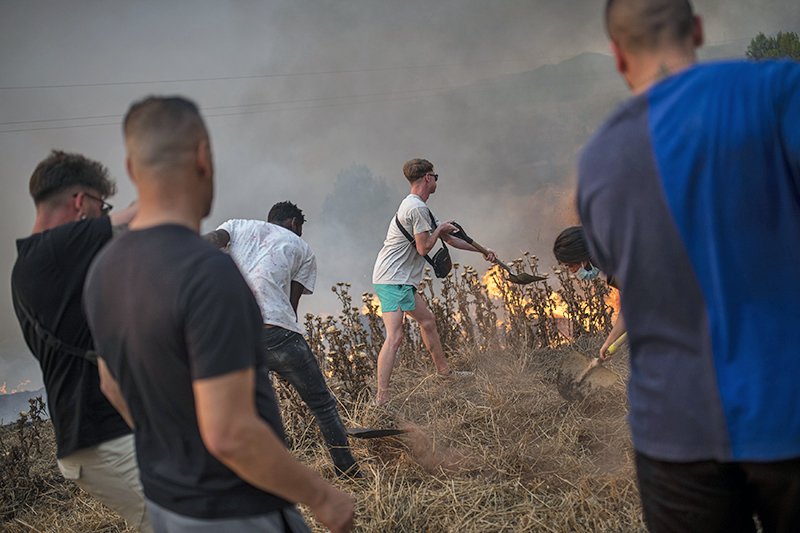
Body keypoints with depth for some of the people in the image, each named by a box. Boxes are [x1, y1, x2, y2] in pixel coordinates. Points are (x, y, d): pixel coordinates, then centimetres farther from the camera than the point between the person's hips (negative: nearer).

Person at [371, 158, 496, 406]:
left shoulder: (417, 207, 19)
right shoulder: (417, 208, -15)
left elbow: (449, 239, 27)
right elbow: (424, 248, -16)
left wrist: (482, 250, 31)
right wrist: (439, 229, 1)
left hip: (401, 281, 11)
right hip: (392, 280, -11)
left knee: (427, 320, 23)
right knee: (395, 337, -18)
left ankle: (443, 371, 40)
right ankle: (381, 398, -22)